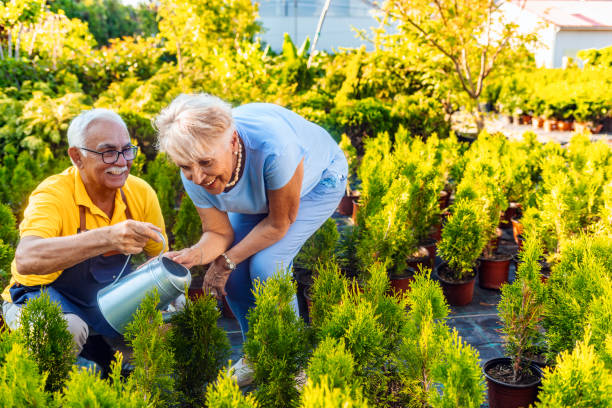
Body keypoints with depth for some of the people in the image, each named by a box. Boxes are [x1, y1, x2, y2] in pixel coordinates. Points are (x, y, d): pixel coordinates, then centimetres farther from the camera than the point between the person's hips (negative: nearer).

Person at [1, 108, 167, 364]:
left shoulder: (141, 194, -9)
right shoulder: (52, 195, -25)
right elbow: (26, 259, -45)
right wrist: (107, 237, -58)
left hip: (109, 295, 6)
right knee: (68, 329, -36)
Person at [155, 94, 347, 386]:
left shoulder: (272, 146, -44)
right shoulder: (194, 175, -27)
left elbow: (279, 223, -28)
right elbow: (219, 233, -16)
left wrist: (227, 261, -22)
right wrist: (195, 255, -39)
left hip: (316, 182, -5)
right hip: (258, 195, 5)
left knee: (265, 264, -23)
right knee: (233, 274, -10)